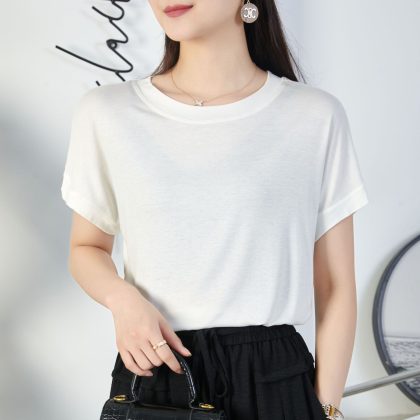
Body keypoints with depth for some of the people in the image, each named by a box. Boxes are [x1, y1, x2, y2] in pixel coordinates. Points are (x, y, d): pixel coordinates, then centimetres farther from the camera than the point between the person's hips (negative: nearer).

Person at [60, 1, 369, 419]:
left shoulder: (317, 115, -4)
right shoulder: (104, 112, -2)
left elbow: (335, 286, 0)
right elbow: (86, 248, 10)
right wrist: (122, 298, -10)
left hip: (276, 378, 0)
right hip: (152, 373, 1)